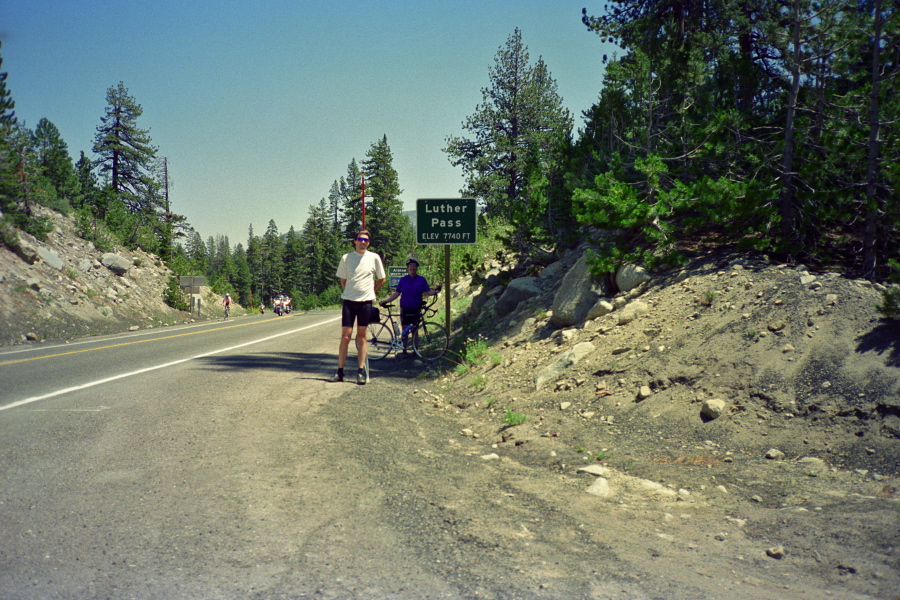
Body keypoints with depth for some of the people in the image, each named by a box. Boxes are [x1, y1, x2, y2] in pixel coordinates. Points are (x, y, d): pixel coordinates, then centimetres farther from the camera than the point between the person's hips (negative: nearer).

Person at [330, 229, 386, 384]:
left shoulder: (374, 258, 0)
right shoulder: (346, 258, 1)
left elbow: (382, 279, 11)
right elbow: (343, 280, 13)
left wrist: (370, 292, 11)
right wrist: (350, 293, 10)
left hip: (365, 302, 0)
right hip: (349, 301, 0)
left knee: (361, 337, 5)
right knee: (345, 337, 0)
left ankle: (361, 372, 9)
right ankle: (340, 371, 6)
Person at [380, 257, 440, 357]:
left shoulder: (422, 280, 3)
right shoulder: (403, 280, 5)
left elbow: (428, 292, -1)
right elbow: (396, 293, 7)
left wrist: (436, 291, -21)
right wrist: (386, 301, -3)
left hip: (416, 310, 0)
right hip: (405, 309, 0)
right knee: (405, 331, 0)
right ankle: (404, 350, 7)